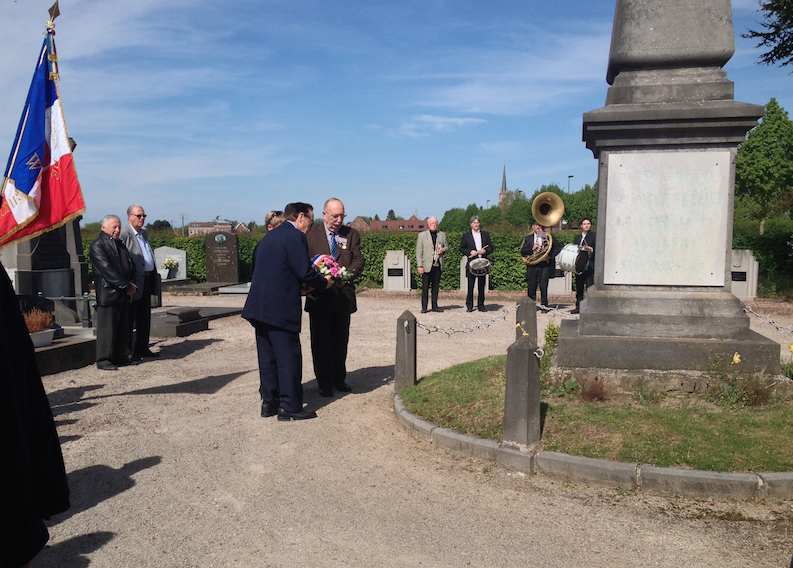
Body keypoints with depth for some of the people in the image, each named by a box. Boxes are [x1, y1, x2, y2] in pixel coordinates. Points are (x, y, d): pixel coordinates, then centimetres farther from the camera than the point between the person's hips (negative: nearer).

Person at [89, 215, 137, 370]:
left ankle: (121, 356, 21)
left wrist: (131, 284, -1)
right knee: (107, 328, -3)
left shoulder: (120, 244, 18)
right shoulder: (97, 246, -8)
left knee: (123, 328, 12)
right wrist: (127, 286, -16)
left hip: (124, 294, 8)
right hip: (108, 295, -8)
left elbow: (131, 266, 17)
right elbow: (108, 270, -16)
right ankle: (103, 360, 5)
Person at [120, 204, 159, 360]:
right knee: (131, 318, -2)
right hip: (135, 282, -9)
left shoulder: (144, 233, 18)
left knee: (145, 317, 14)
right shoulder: (124, 234, -10)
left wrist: (154, 276, 18)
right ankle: (129, 351, 4)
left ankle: (143, 348, 22)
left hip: (147, 279, 9)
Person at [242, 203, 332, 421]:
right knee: (289, 357, -1)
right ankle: (290, 406, 5)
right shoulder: (295, 236, -10)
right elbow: (305, 272, -16)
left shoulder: (270, 235, 18)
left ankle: (269, 402, 21)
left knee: (267, 357, 14)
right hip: (281, 308, -9)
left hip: (259, 305, 9)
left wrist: (303, 284, 19)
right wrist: (324, 283, 2)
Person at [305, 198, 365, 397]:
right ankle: (324, 382, 15)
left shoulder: (351, 234, 7)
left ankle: (339, 379, 25)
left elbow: (359, 260, 1)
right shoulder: (311, 234, 0)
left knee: (341, 340, 11)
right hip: (319, 297, -2)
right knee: (321, 341, 4)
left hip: (343, 296, 2)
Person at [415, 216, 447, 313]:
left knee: (436, 286, 7)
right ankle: (424, 307, 3)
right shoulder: (422, 235, 4)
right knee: (425, 287, -2)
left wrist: (443, 250, -5)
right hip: (427, 265, -3)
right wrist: (420, 266, -8)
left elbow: (446, 247, 21)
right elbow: (418, 252, 0)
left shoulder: (442, 234, 14)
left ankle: (435, 306, 15)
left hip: (438, 265, 3)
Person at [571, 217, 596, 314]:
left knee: (590, 287, -9)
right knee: (579, 288, 10)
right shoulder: (577, 237, 20)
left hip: (589, 266, -6)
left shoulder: (594, 236, 3)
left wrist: (591, 250, -21)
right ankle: (578, 307, 17)